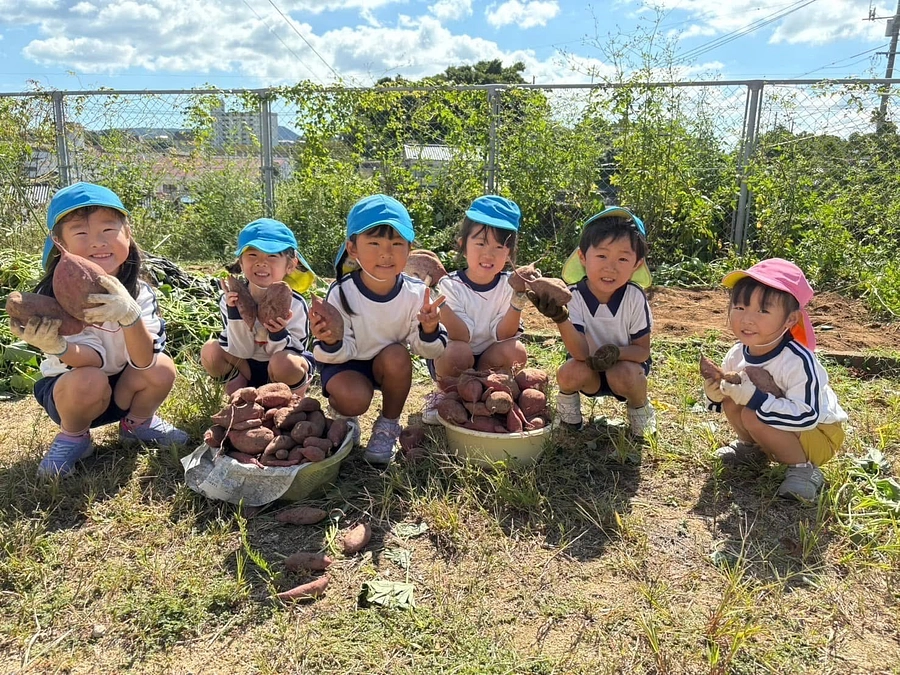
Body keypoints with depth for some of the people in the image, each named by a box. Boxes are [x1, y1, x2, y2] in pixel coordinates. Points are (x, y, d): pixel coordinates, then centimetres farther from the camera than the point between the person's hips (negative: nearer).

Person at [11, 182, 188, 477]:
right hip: (69, 389, -3)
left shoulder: (139, 292, -16)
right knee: (89, 381, -34)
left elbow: (143, 361, -31)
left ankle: (138, 423, 7)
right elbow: (95, 361, -27)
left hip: (123, 388, 3)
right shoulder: (53, 295, -21)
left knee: (162, 369, -25)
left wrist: (129, 314, -49)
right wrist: (58, 347, -48)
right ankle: (73, 436, 0)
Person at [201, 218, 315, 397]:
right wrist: (235, 314, -30)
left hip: (283, 369, -3)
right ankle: (239, 383, 5)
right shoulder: (232, 298, -16)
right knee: (210, 350, -19)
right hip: (248, 366, 3)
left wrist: (278, 333, -38)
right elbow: (241, 352, -15)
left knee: (284, 362, -35)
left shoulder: (294, 304, -23)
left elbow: (295, 352, -17)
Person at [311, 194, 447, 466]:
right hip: (347, 363, -2)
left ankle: (388, 425, -3)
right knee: (353, 399, -31)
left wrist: (429, 331, -38)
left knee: (396, 355, -30)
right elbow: (341, 353, -19)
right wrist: (332, 342, -44)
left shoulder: (416, 293, -21)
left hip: (391, 365, 3)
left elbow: (428, 350, -14)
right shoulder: (341, 294, -24)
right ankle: (341, 414, 10)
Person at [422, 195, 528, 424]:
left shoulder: (508, 285, -8)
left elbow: (503, 334, -17)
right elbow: (462, 336, -25)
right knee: (458, 351, -34)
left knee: (515, 351, -25)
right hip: (451, 360, -2)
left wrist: (517, 302, -33)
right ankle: (444, 397, -3)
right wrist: (441, 305, -41)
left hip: (489, 360, 3)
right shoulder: (451, 285, -15)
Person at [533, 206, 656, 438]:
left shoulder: (635, 298, -20)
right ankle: (567, 399, 6)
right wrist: (561, 318, -47)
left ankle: (640, 408, 2)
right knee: (570, 372, -31)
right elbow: (581, 353, -29)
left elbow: (642, 350, -11)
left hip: (625, 364, 0)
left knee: (624, 375, -33)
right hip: (589, 368, 0)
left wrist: (617, 352, -34)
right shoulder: (574, 297, -21)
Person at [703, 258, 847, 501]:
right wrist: (715, 395, -19)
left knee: (753, 416, -29)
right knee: (732, 399, -12)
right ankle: (753, 447, 15)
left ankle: (804, 469, -9)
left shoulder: (798, 361, -33)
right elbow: (735, 395, 5)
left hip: (819, 434, -7)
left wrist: (755, 398, -41)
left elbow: (807, 417, -38)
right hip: (781, 422, 7)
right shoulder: (737, 354, -12)